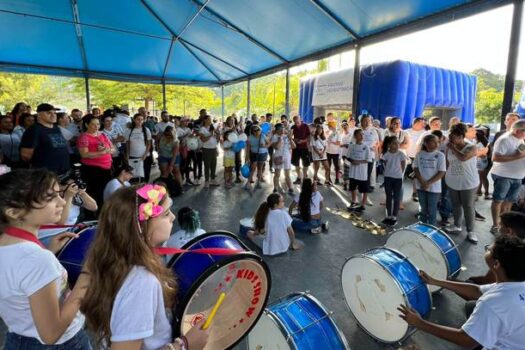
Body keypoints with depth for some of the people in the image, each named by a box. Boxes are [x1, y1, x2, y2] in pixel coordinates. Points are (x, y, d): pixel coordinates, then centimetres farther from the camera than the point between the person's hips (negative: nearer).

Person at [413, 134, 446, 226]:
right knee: (423, 208, 14)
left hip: (433, 187, -2)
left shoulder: (440, 155, -6)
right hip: (421, 186, 2)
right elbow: (415, 168, 1)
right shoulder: (419, 154, 1)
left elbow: (442, 172, -9)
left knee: (432, 210, 4)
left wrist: (429, 183, -15)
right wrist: (422, 182, -11)